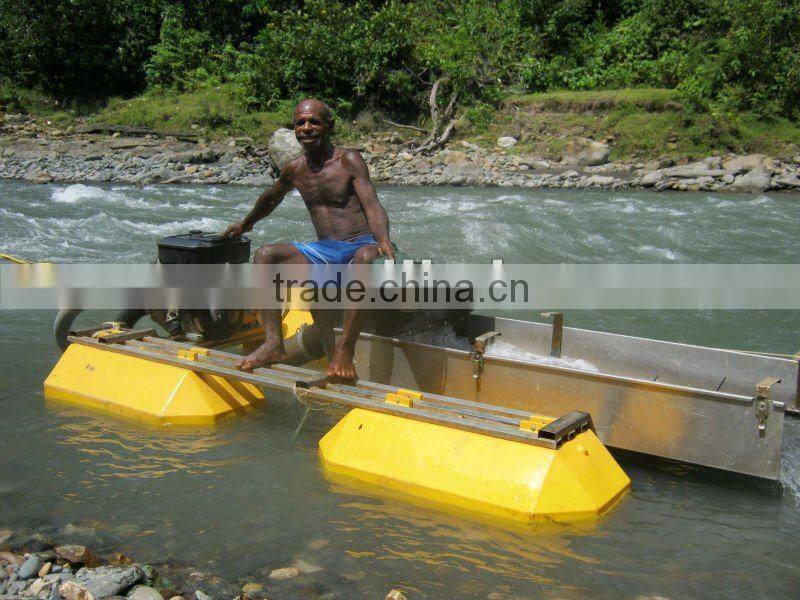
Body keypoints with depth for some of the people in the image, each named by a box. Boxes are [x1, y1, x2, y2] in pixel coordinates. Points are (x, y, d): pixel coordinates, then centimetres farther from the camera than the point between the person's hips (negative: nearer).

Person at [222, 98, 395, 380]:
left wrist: (383, 239, -35)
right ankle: (273, 343, -19)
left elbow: (372, 206, -16)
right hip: (324, 252, 5)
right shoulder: (294, 170, 12)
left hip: (361, 246, -5)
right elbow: (271, 198, 35)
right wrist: (246, 223, 48)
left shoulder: (348, 160, -3)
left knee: (367, 258, -41)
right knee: (265, 255, -14)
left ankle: (345, 350, -37)